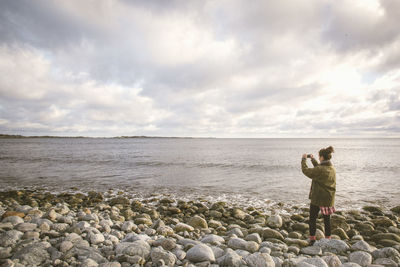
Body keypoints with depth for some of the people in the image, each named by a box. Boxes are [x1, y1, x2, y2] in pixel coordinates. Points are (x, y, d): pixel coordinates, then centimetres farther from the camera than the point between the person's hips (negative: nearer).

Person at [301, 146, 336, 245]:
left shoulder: (320, 170, -23)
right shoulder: (332, 169, 3)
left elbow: (306, 171, -14)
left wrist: (304, 159, -1)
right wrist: (313, 159, 28)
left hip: (317, 198, -7)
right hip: (329, 199, 7)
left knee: (312, 218, 7)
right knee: (327, 219, 17)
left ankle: (312, 239, 13)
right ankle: (328, 238, 26)